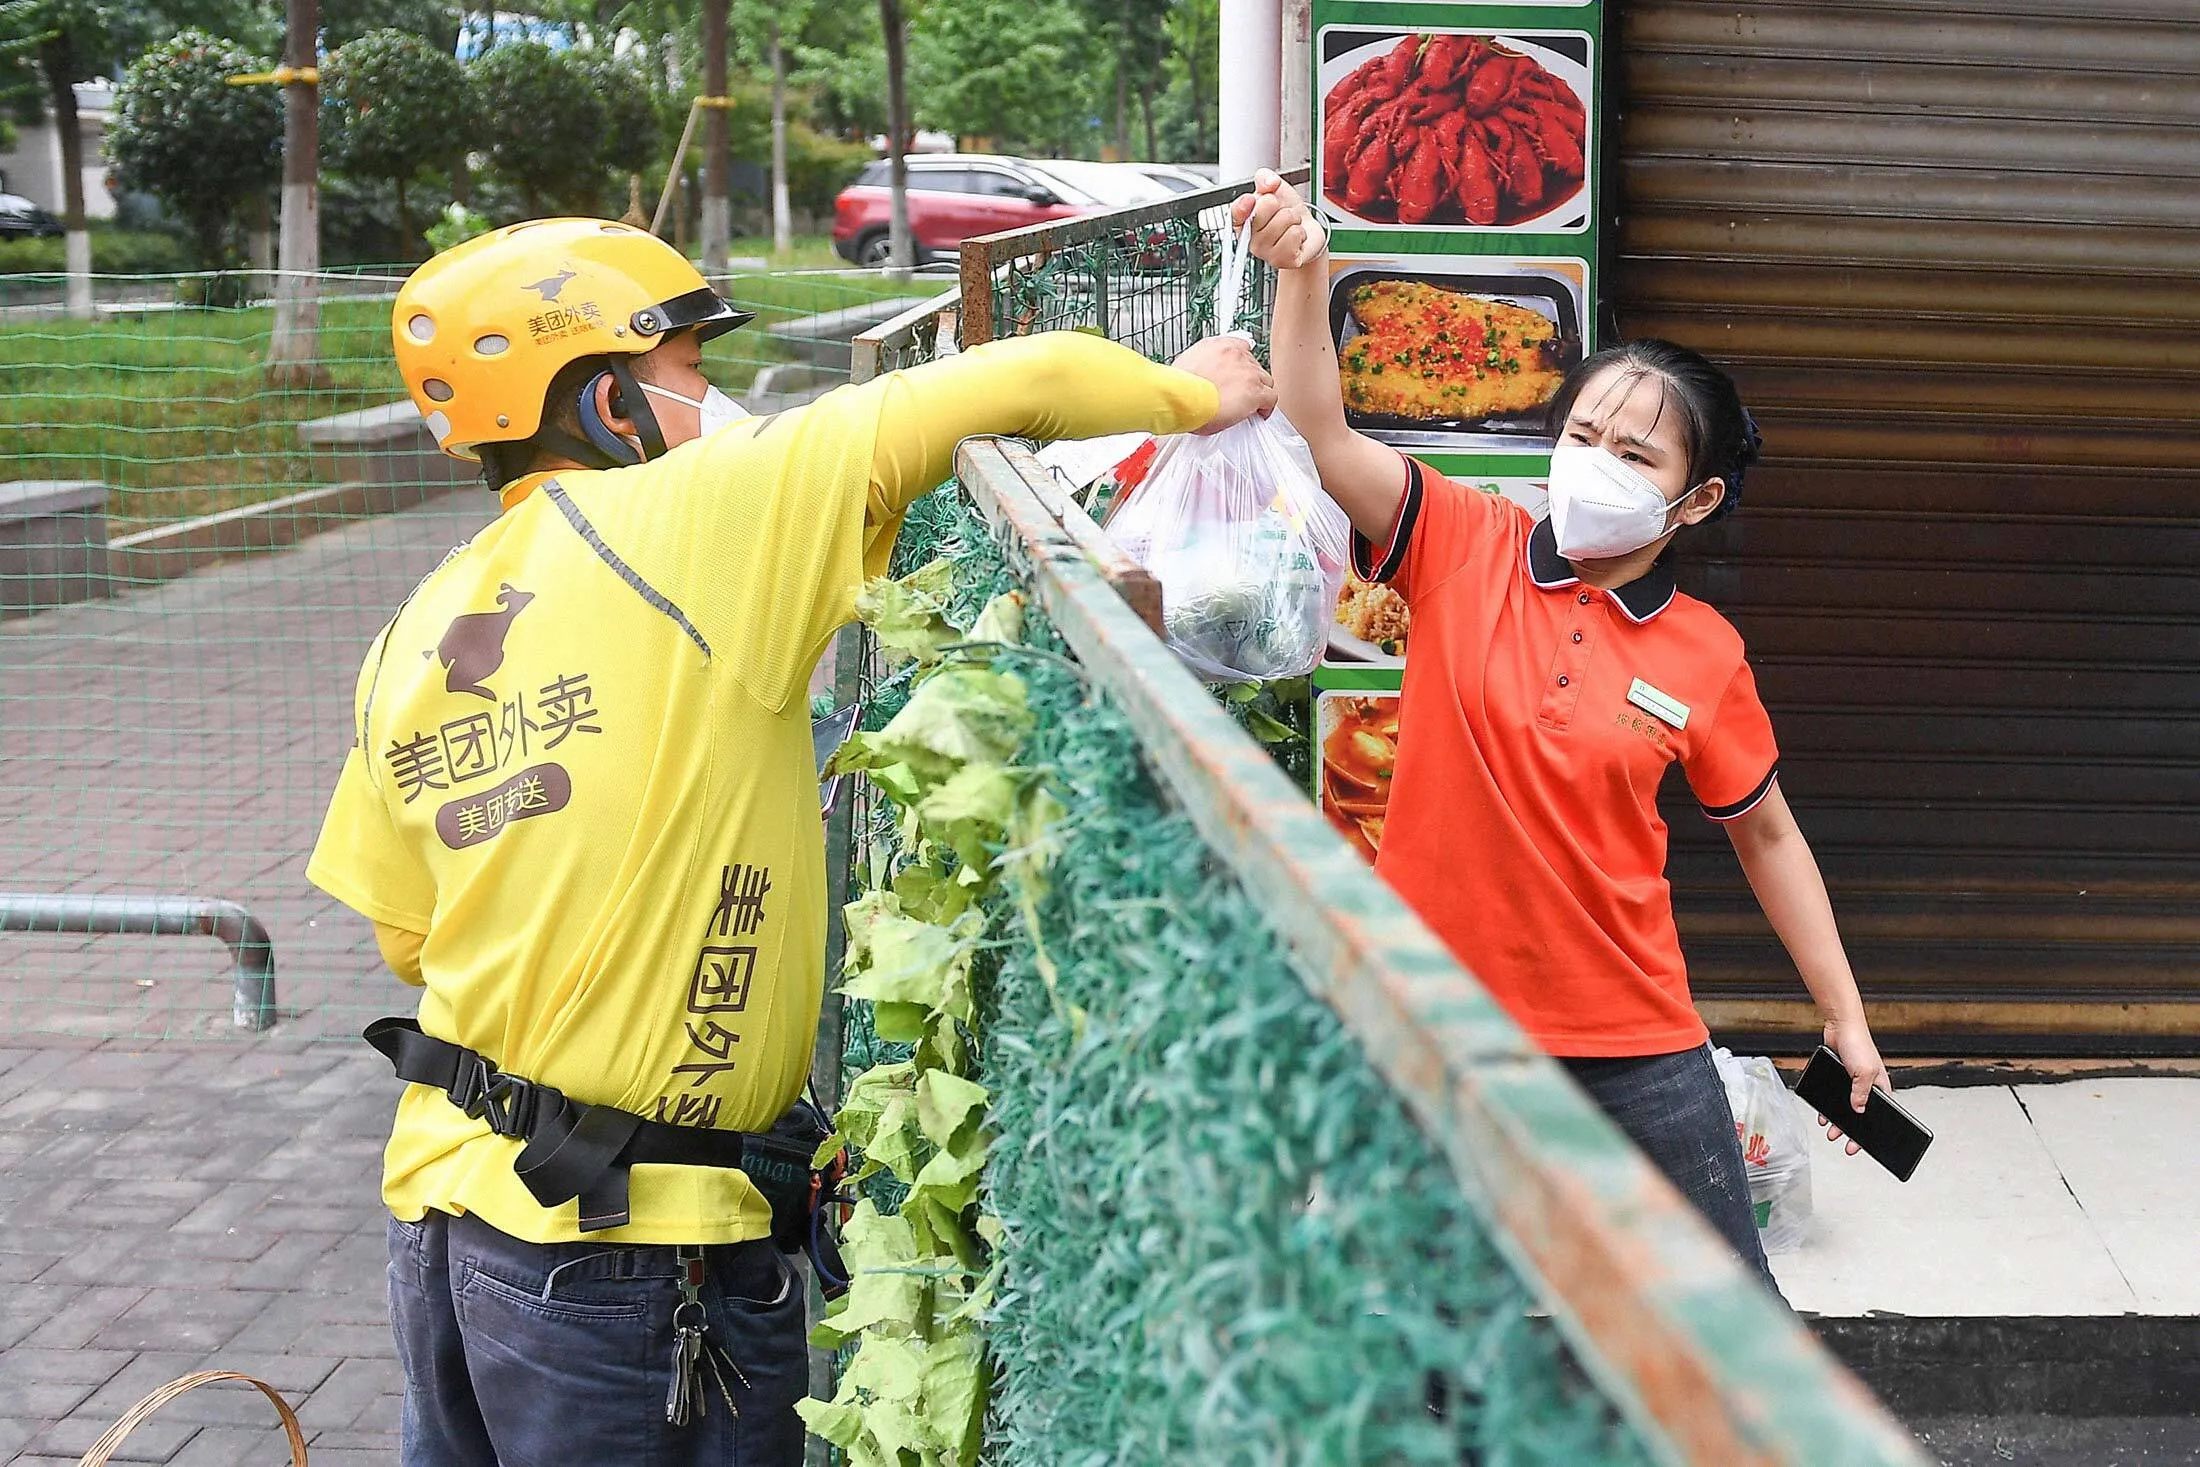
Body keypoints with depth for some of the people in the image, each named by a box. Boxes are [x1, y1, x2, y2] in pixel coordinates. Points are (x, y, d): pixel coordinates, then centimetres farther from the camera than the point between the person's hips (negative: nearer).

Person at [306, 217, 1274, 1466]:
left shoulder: (415, 637, 5)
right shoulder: (689, 521, -15)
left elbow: (410, 937, 14)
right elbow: (1012, 386, -14)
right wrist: (1187, 394, 3)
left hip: (445, 1203, 7)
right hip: (628, 1248, -7)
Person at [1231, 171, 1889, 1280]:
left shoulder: (1704, 656, -3)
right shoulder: (1465, 545, -5)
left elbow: (1767, 835, 9)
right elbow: (1322, 438, -18)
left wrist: (1845, 1019, 11)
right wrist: (1304, 272, -34)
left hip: (1629, 1033, 1)